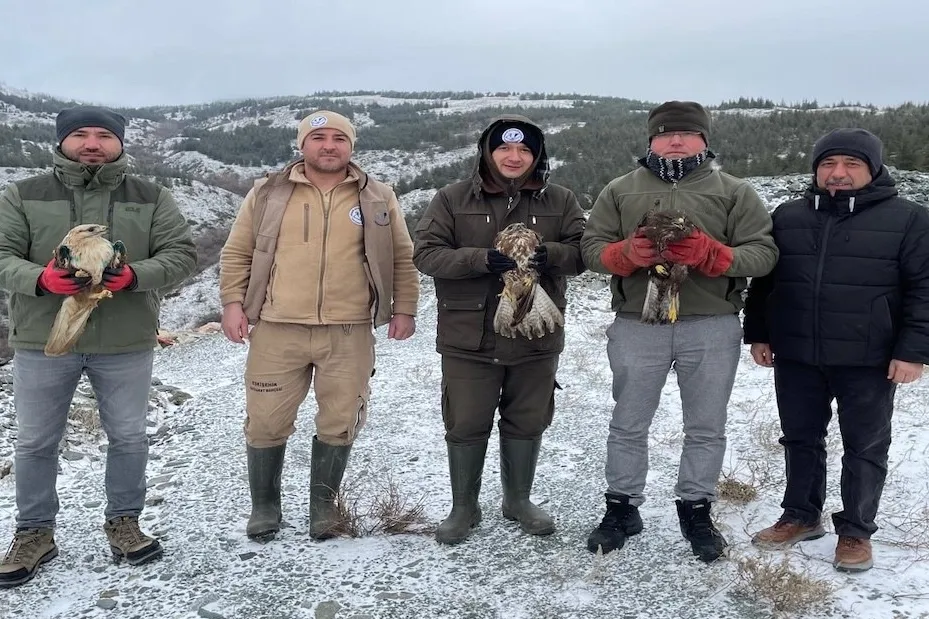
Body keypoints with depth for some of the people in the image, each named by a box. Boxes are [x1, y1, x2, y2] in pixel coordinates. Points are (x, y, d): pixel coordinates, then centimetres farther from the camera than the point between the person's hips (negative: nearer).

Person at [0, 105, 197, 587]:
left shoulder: (151, 199, 4)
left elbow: (181, 253, -2)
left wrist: (134, 275, -20)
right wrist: (41, 278, -21)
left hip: (126, 342, 0)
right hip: (43, 340, 0)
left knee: (128, 438, 10)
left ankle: (123, 522, 29)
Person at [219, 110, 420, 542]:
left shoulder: (378, 199, 7)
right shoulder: (268, 194, 6)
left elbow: (402, 258, 11)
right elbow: (237, 253, 10)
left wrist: (404, 309, 5)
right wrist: (233, 302, 0)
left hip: (349, 334, 0)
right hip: (277, 331, 0)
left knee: (339, 423, 7)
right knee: (266, 422, 6)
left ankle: (323, 505, 27)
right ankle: (264, 506, 26)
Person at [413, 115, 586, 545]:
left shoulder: (560, 201, 4)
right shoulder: (452, 199, -2)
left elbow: (581, 252, 2)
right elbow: (426, 253, -9)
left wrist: (547, 254, -21)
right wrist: (484, 259, -23)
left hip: (537, 337, 2)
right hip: (469, 337, -2)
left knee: (527, 423, 14)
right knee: (466, 425, 7)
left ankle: (518, 500, 36)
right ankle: (464, 508, 26)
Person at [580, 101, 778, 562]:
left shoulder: (734, 192, 5)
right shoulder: (620, 190, 8)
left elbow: (763, 252, -3)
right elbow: (592, 247, 4)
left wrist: (710, 254, -21)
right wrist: (628, 253, -17)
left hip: (712, 328, 0)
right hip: (637, 325, 1)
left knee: (706, 427, 10)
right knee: (629, 424, 9)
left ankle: (696, 510, 27)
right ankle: (621, 508, 24)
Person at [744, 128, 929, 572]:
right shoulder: (787, 217, 8)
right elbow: (762, 280, 13)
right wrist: (758, 334, 8)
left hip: (870, 361, -3)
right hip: (796, 357, 3)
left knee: (865, 448, 8)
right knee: (800, 439, 14)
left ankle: (855, 532, 22)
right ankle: (801, 516, 30)